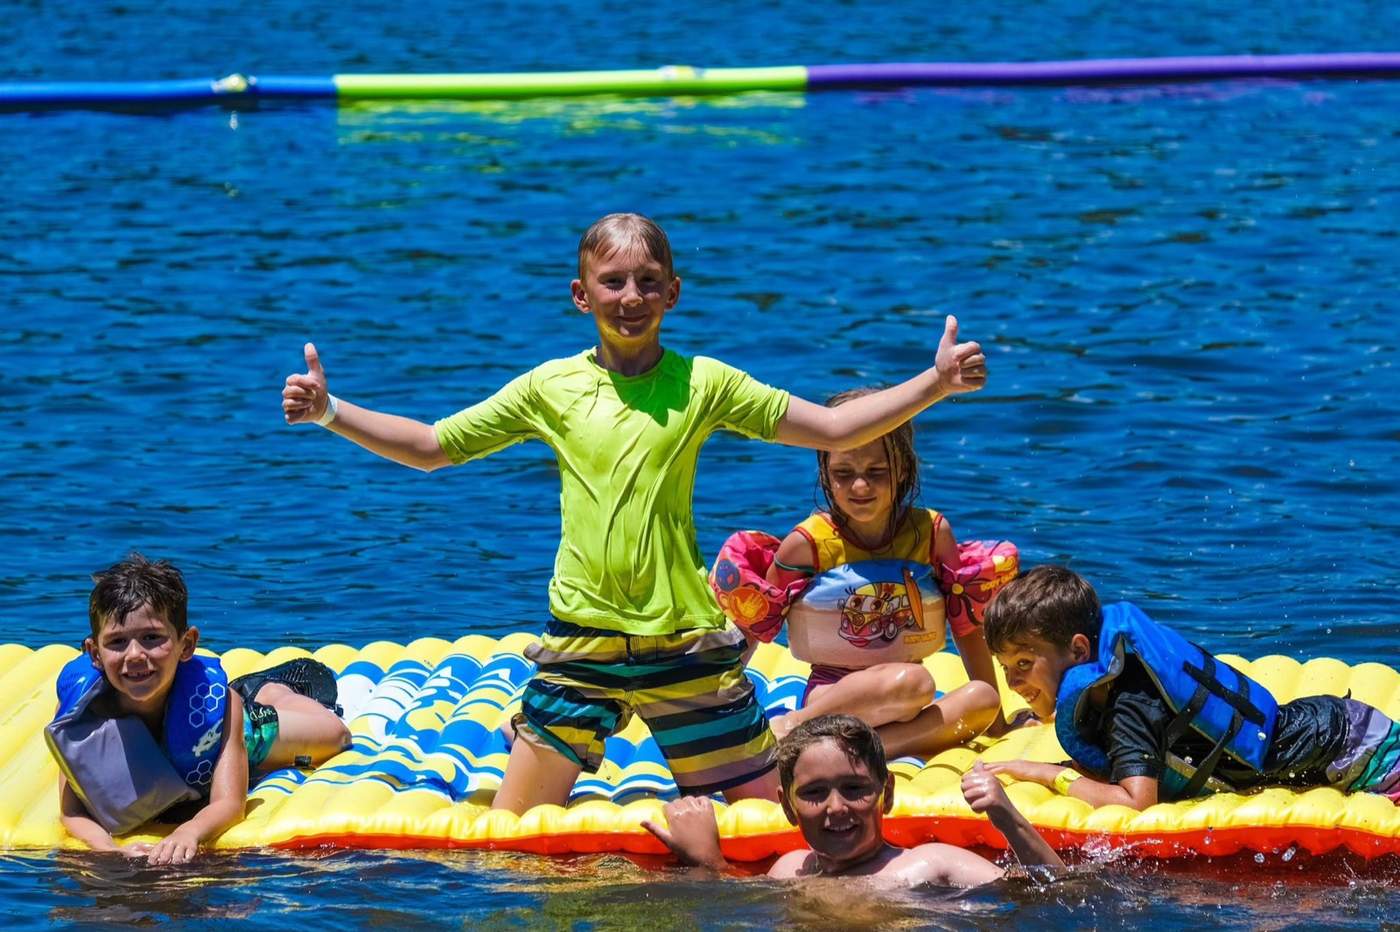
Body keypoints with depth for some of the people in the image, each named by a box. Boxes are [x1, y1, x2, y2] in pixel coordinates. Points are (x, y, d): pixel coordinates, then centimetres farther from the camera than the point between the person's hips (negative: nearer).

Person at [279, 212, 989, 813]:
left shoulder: (703, 384, 0)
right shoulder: (551, 388, 3)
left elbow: (833, 430, 2)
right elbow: (430, 447, 10)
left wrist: (934, 384, -8)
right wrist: (329, 412, 0)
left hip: (686, 642, 0)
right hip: (582, 642, 0)